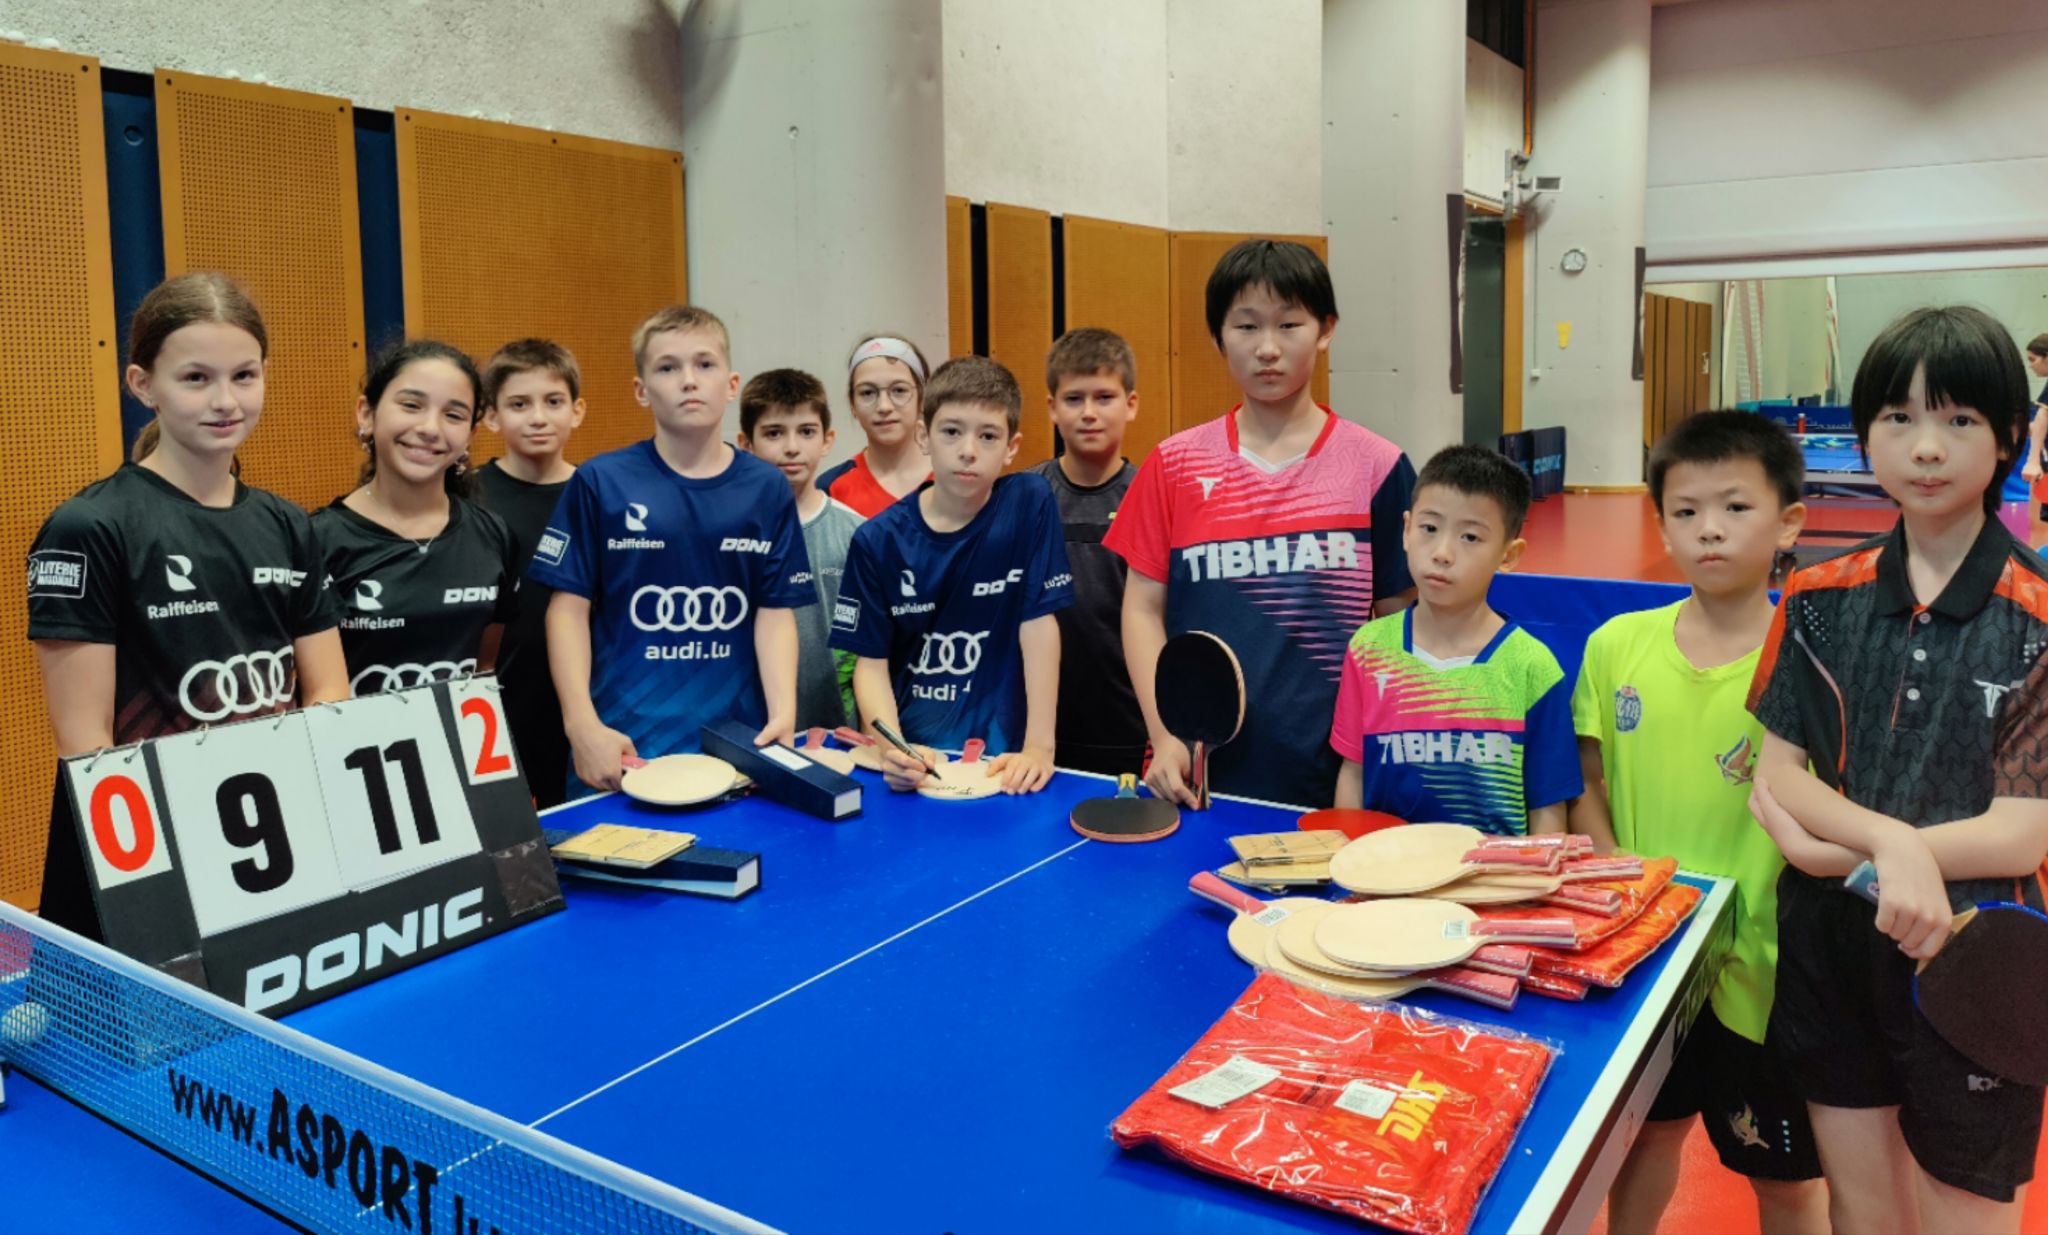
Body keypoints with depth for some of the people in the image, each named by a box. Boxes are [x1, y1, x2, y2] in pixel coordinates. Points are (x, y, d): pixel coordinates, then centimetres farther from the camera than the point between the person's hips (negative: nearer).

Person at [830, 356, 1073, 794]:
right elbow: (871, 661, 0)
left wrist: (1039, 746, -11)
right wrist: (891, 747, -17)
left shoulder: (1030, 504, -4)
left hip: (1000, 754, -2)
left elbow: (1039, 625, -6)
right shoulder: (878, 540, -2)